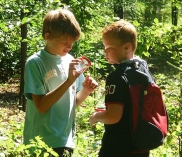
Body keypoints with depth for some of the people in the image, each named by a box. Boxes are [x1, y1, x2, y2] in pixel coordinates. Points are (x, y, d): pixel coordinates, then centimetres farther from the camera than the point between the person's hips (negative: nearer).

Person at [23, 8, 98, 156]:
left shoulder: (70, 61, 5)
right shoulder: (35, 63, -12)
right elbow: (41, 106, -18)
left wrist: (86, 90, -7)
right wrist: (68, 81, -24)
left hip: (66, 140, 6)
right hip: (42, 143, -6)